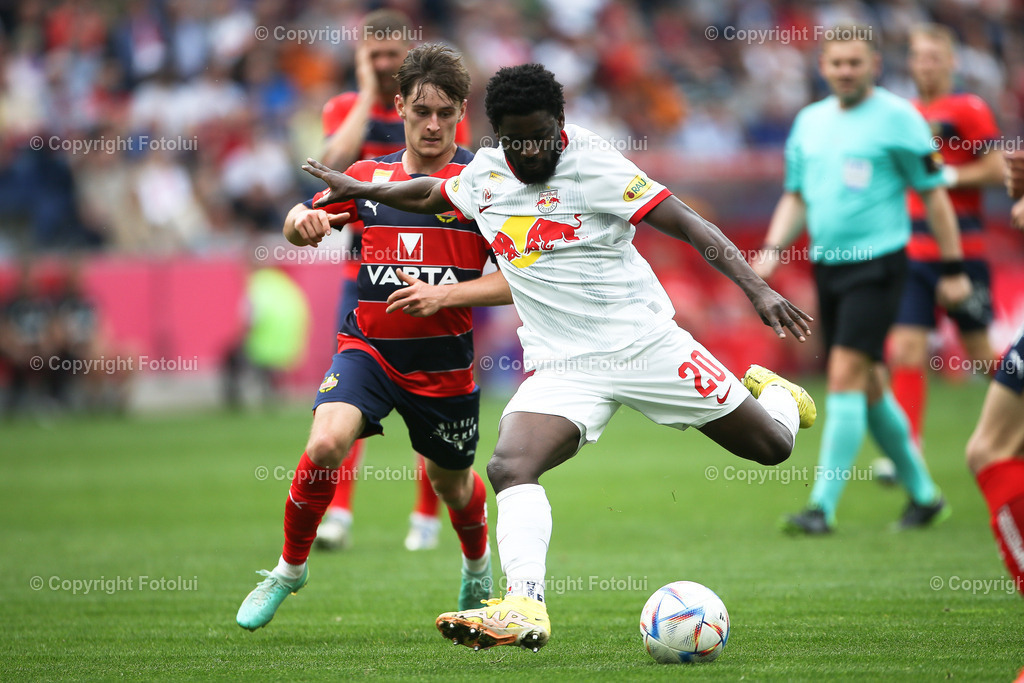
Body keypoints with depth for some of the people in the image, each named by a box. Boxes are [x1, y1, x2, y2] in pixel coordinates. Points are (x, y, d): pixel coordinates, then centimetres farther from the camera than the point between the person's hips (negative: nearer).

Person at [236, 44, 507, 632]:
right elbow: (304, 226, 18)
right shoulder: (369, 176, 4)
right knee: (326, 444, -25)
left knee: (452, 483, 16)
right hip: (369, 348, 1)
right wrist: (302, 221, -8)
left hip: (445, 362, -1)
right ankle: (290, 568, -3)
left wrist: (446, 296, -24)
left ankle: (479, 567, 51)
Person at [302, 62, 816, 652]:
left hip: (647, 343, -3)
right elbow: (430, 194, 29)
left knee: (772, 447, 4)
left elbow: (690, 226, -15)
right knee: (511, 467, -25)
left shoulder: (594, 164, -13)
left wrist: (757, 289, -25)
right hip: (563, 366, 3)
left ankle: (772, 393, 41)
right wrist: (357, 188, 36)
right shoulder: (484, 174, 4)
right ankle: (525, 609, -36)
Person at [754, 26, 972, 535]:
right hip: (826, 264, 7)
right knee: (867, 387, 10)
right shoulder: (809, 121, 13)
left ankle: (823, 506, -16)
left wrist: (952, 268, -3)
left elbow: (933, 193, -2)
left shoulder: (897, 117, -5)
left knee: (846, 374, -15)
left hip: (877, 262, -7)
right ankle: (923, 494, 24)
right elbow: (796, 197, 20)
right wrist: (772, 249, 4)